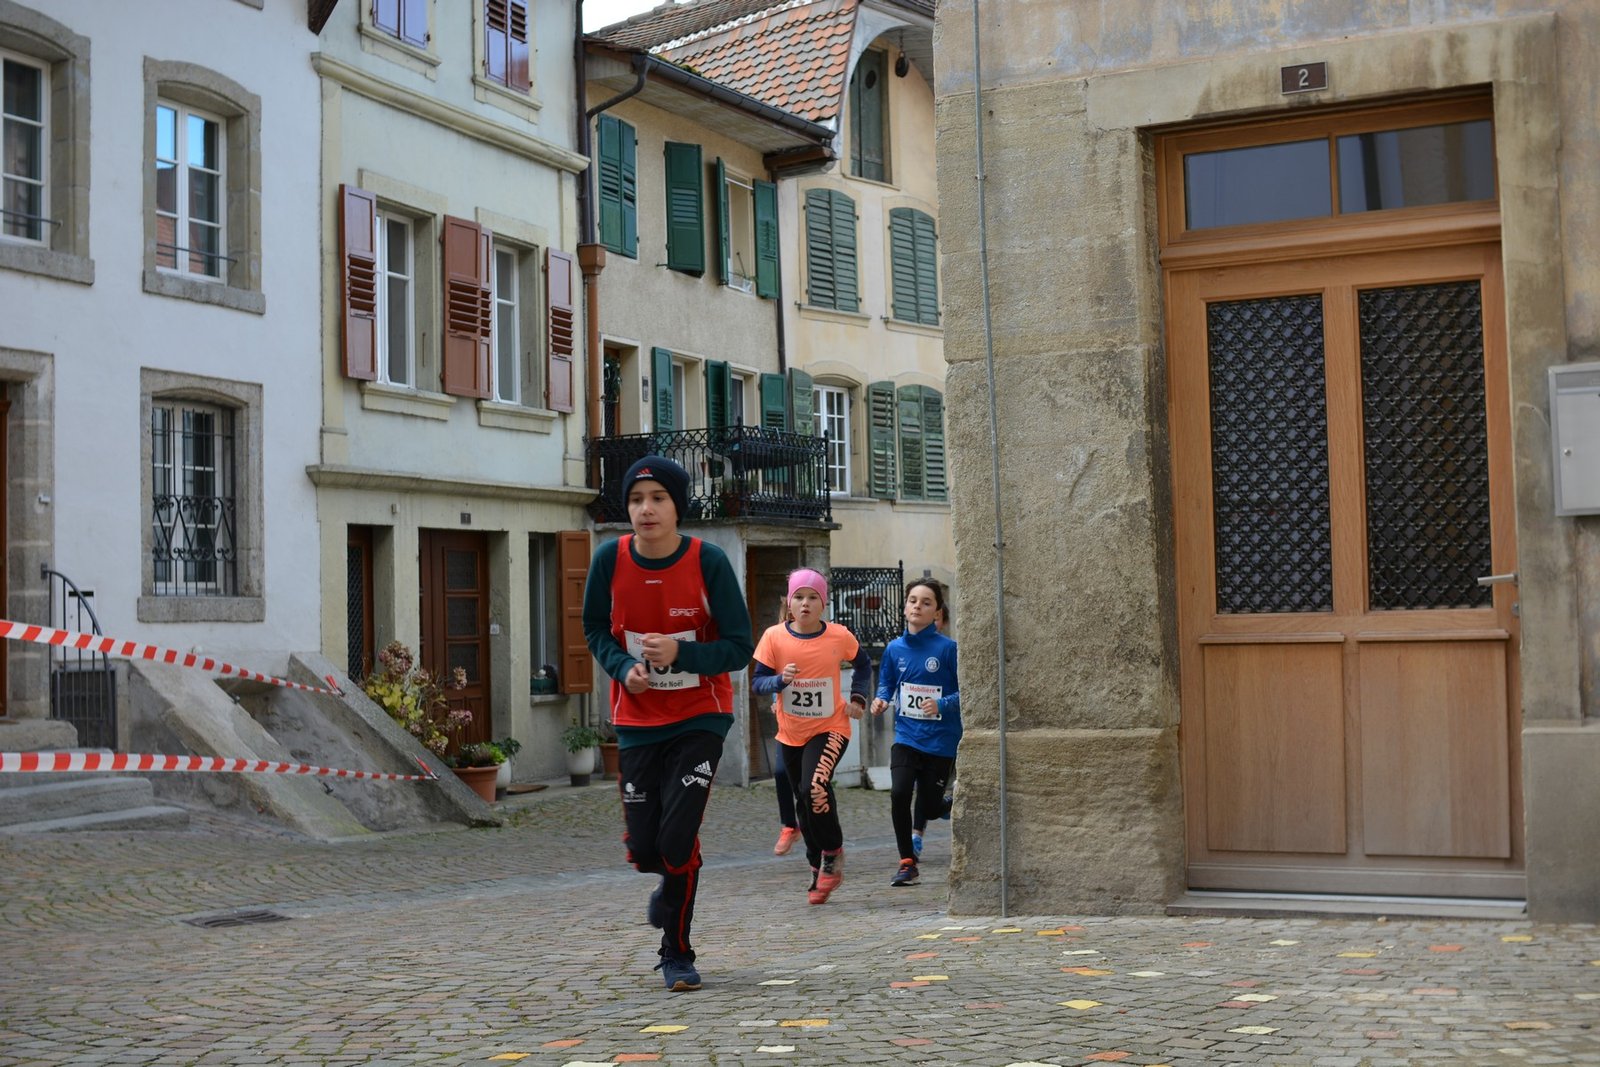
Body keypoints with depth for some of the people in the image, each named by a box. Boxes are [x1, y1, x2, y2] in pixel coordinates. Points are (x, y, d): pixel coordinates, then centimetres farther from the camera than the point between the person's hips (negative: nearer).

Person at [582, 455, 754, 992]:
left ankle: (677, 953, 10)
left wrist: (680, 654, -27)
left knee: (677, 839, -12)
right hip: (637, 720, 3)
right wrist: (623, 667, -13)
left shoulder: (709, 561, -15)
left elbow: (739, 647, -11)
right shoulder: (610, 559, -9)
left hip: (700, 717, -2)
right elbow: (596, 627, 6)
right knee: (642, 849, 1)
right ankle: (674, 886, 39)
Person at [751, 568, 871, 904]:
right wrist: (781, 680, -27)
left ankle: (833, 853, -4)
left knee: (814, 788, -26)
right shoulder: (774, 637, -9)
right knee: (803, 802, 12)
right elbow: (757, 681, -8)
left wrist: (857, 698, 0)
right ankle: (819, 870, 30)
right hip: (791, 734, 3)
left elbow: (863, 664, 12)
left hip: (830, 729, -3)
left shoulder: (839, 637, -8)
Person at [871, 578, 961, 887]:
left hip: (940, 740, -3)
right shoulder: (895, 648, 1)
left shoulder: (947, 648, -11)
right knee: (899, 793, -18)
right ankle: (908, 864, -5)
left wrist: (942, 705, -24)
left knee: (929, 808, 3)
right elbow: (886, 684, 16)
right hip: (906, 736, 3)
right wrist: (881, 700, -5)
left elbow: (964, 692, -8)